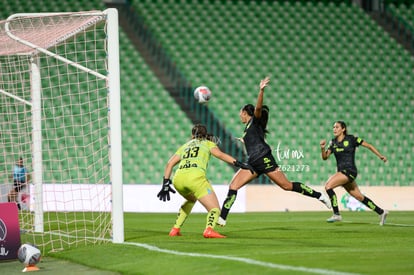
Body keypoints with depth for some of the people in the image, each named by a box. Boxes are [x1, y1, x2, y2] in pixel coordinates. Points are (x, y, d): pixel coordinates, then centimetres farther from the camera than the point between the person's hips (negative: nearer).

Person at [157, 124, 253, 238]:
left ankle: (175, 229, 29)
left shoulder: (184, 146, 33)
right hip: (195, 176, -5)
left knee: (191, 200, 37)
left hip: (178, 178, 5)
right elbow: (220, 154, 2)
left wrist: (165, 184, 22)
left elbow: (170, 163, 23)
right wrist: (237, 163, -5)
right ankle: (209, 229, -34)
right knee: (215, 209, -2)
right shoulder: (208, 143, 23)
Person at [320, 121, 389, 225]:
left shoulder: (351, 139, -5)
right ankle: (381, 212, 25)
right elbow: (325, 157, 5)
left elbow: (368, 145, 2)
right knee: (359, 197, 12)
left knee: (328, 185, -21)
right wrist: (322, 148, -14)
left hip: (350, 171, -7)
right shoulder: (333, 142, 11)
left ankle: (336, 214, -16)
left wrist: (380, 156, 1)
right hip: (341, 171, 7)